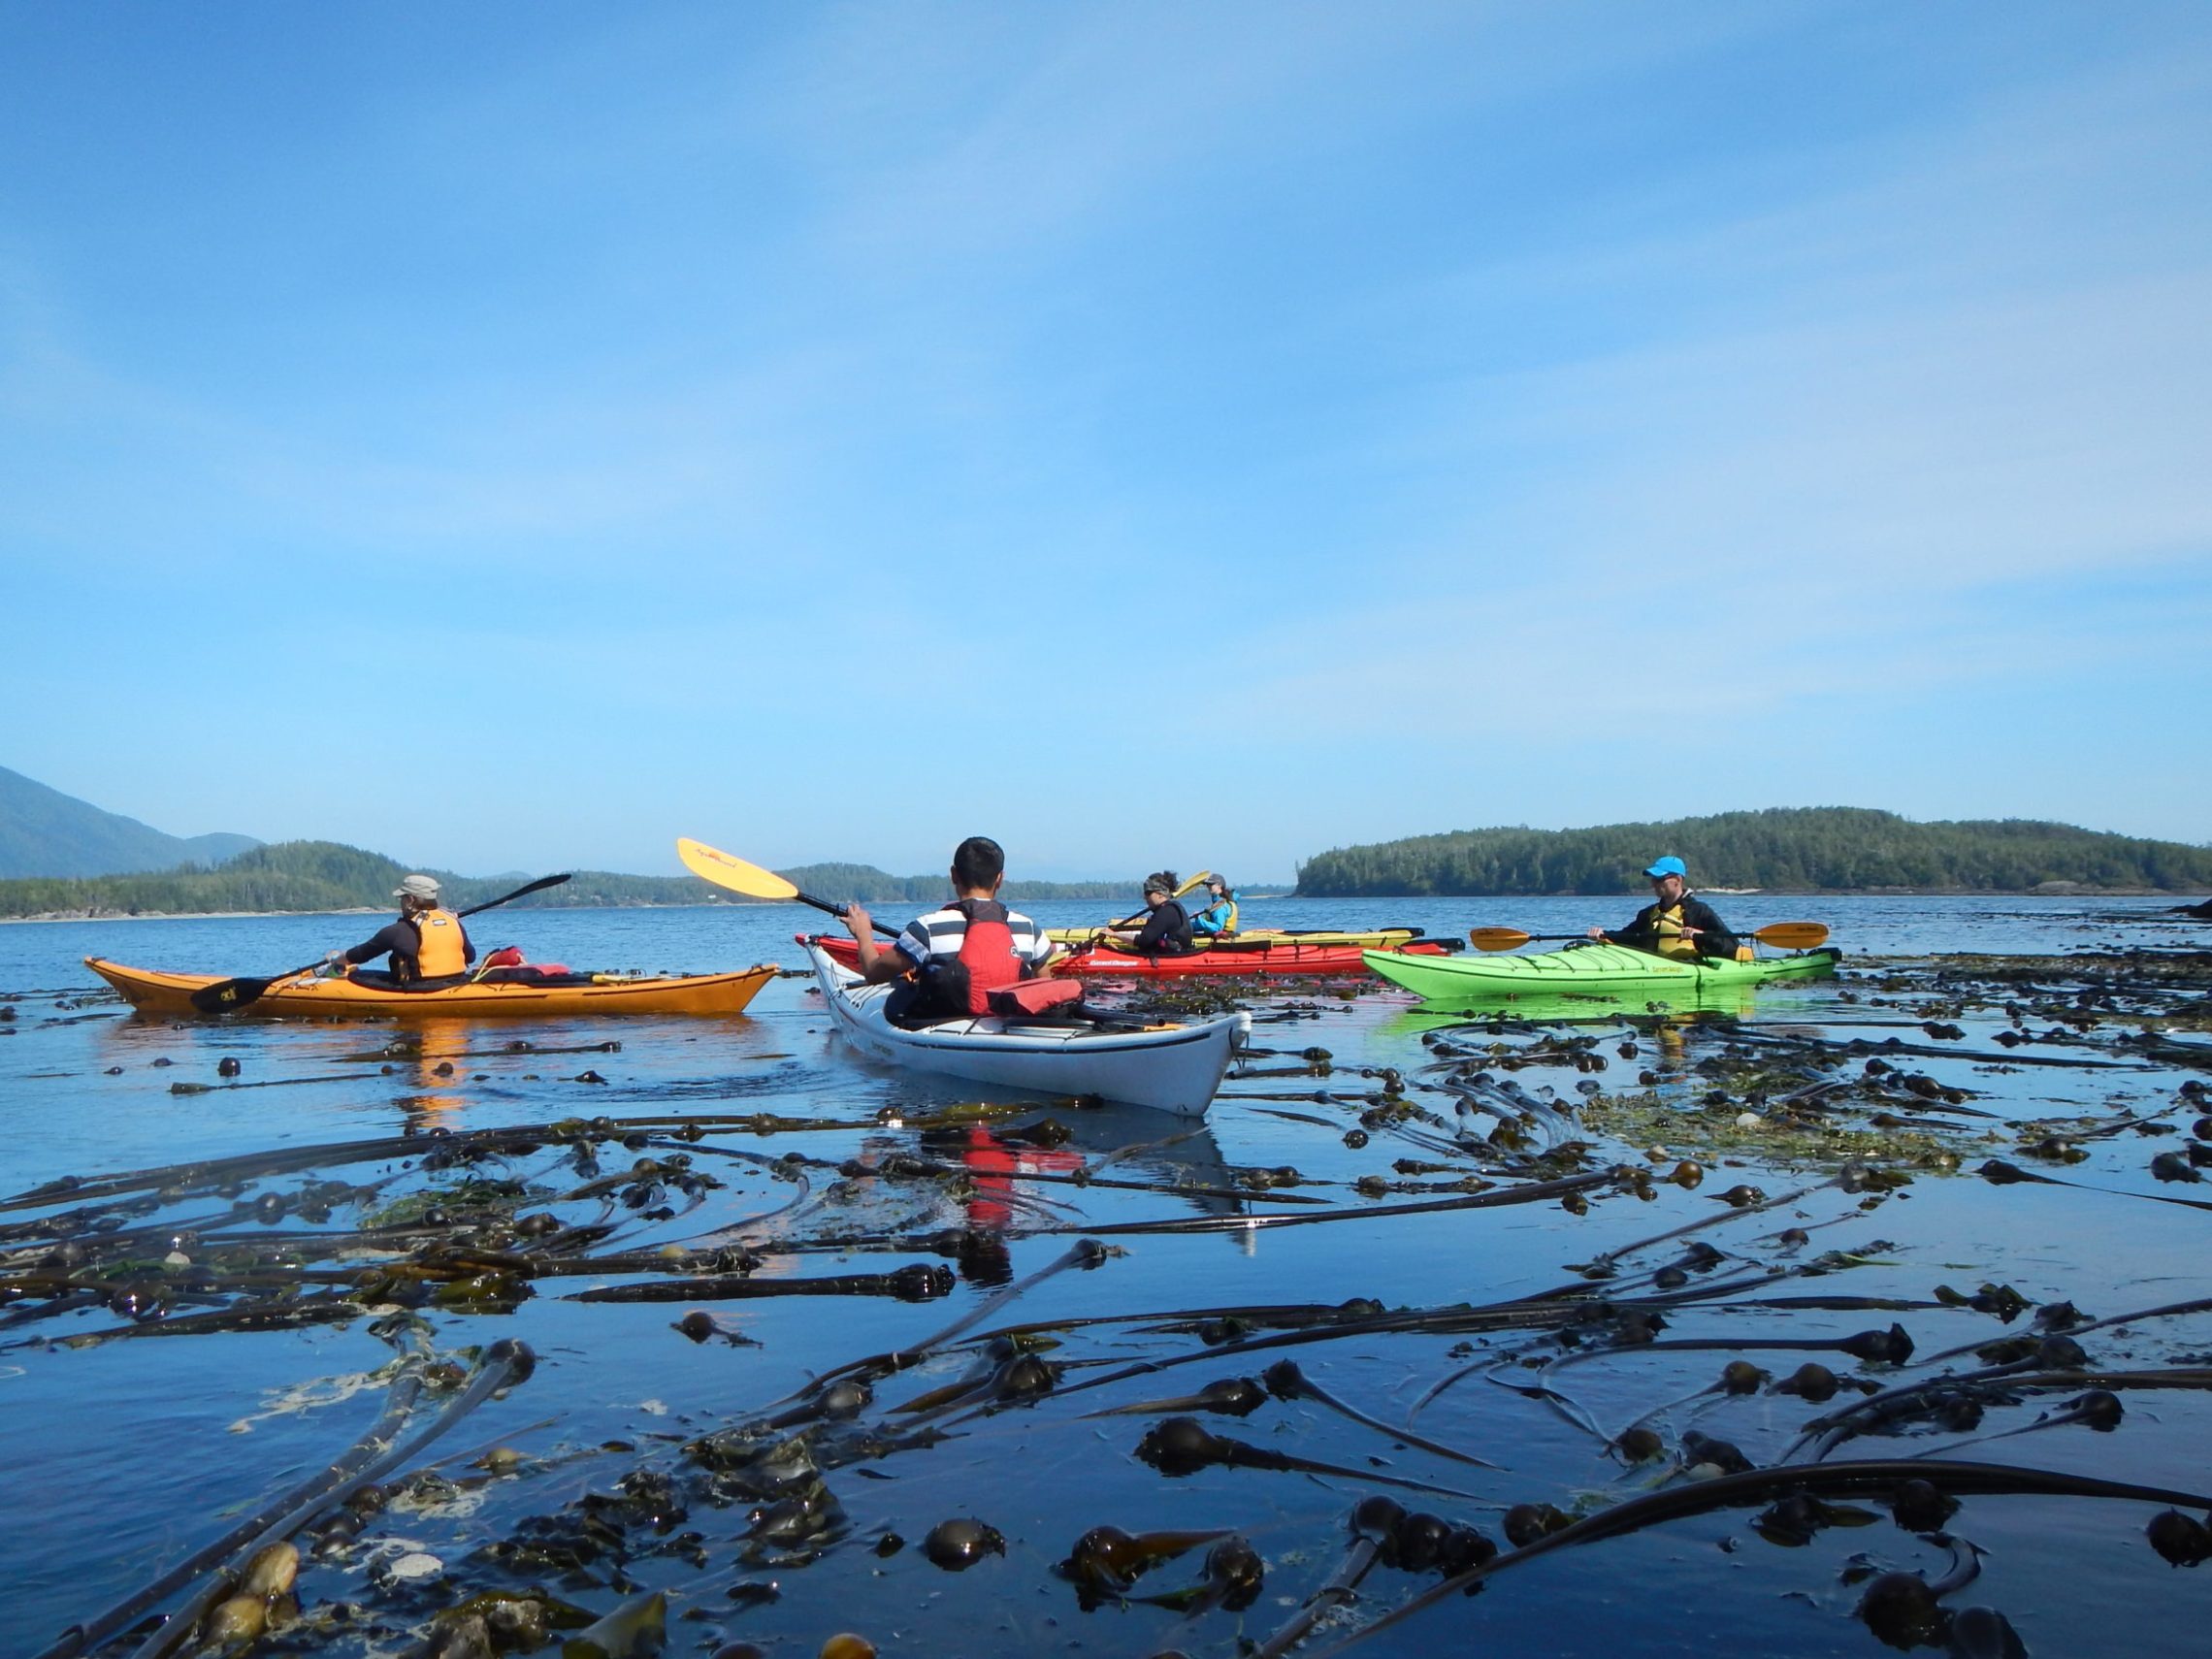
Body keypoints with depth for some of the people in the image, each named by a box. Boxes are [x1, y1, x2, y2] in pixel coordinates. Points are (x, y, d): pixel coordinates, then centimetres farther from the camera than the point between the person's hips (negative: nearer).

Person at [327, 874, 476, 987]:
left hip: (420, 994, -5)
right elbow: (471, 957, 15)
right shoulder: (454, 922, 6)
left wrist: (337, 958, 26)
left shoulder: (399, 931, -6)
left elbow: (363, 953, 7)